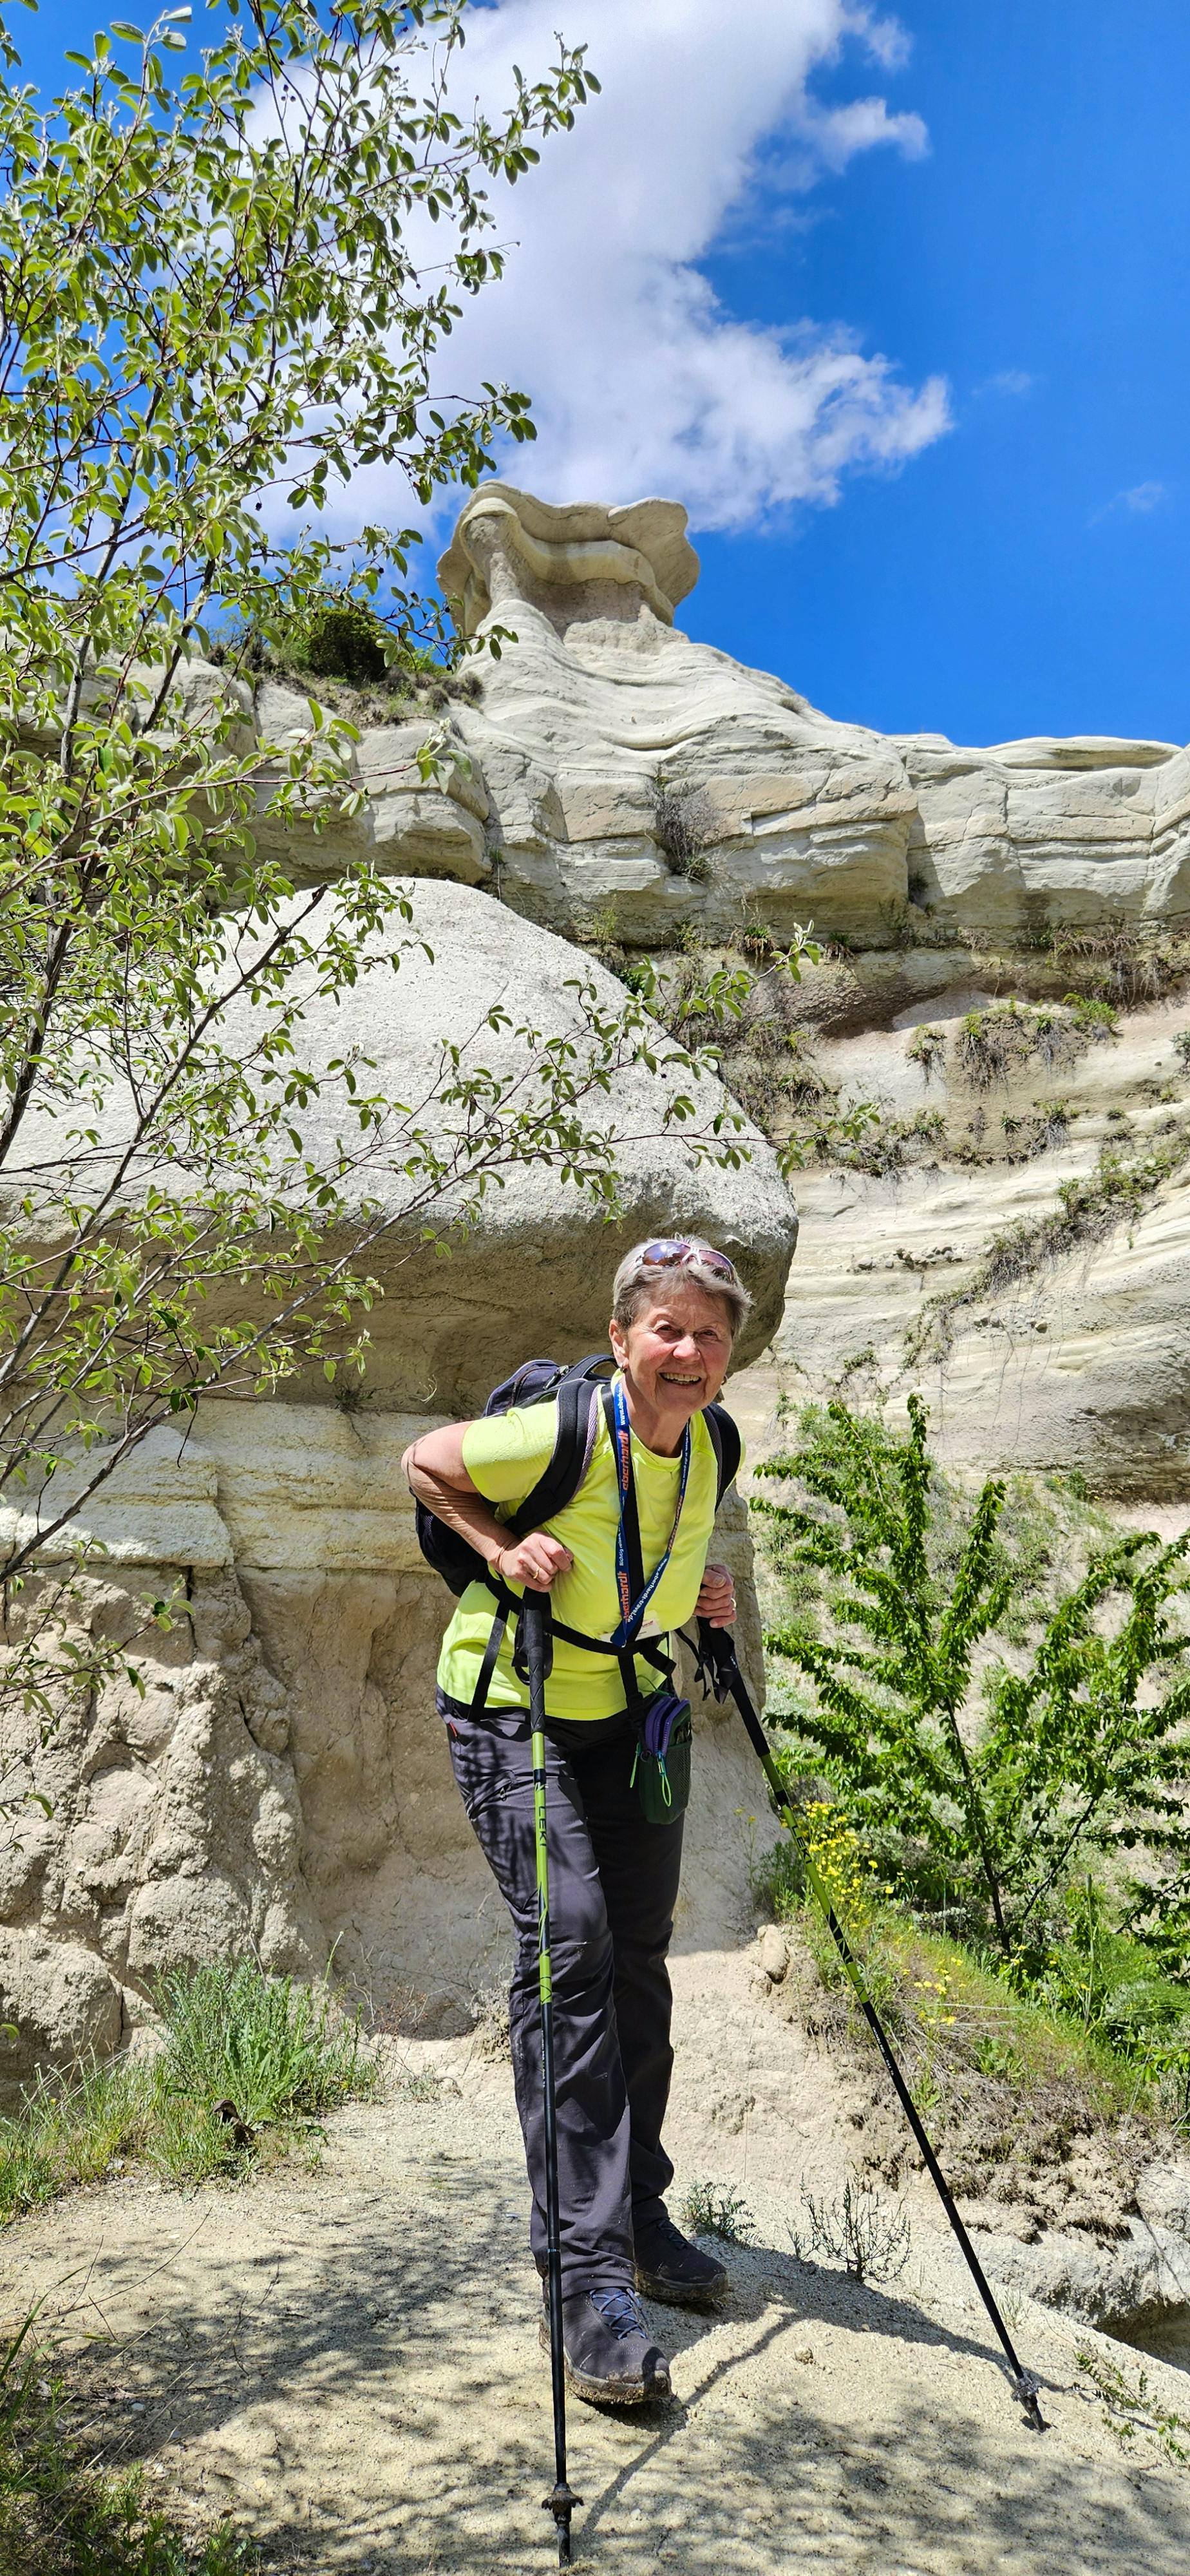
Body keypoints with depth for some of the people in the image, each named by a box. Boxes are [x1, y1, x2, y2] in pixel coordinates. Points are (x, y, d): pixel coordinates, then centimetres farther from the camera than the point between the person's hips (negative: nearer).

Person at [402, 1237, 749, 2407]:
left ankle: (639, 2218, 26)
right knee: (568, 1943, -18)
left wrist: (699, 1599, -3)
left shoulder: (707, 1452, -4)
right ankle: (588, 2273, -13)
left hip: (630, 1709, 7)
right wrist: (505, 1551, -22)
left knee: (637, 1952, 10)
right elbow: (424, 1463, -9)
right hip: (515, 1707, -6)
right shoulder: (559, 1434, -25)